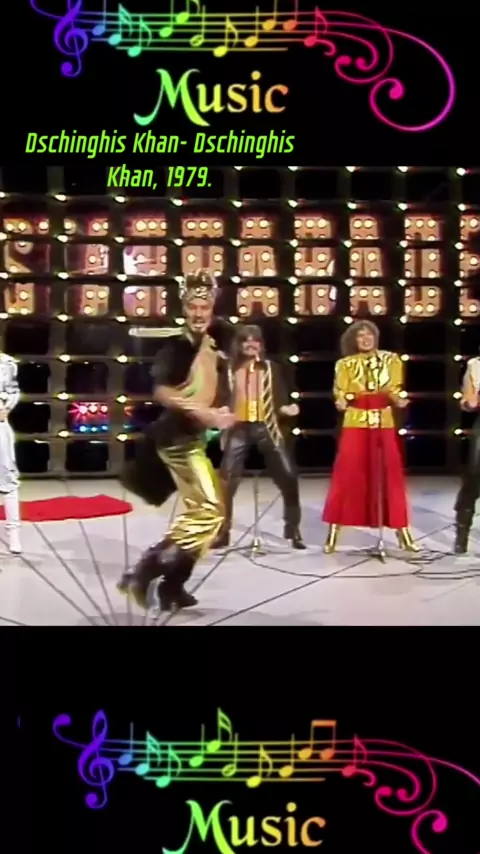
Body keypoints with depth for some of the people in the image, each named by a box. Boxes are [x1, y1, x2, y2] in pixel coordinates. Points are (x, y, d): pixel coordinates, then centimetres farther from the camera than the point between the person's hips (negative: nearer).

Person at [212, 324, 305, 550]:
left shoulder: (272, 368, 11)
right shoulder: (229, 369, 10)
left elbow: (280, 398, 7)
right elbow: (222, 399, 7)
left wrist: (286, 409, -14)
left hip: (266, 427, 0)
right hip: (238, 428, 0)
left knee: (288, 476, -6)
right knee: (227, 479, -3)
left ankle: (293, 529, 9)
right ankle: (222, 532, 9)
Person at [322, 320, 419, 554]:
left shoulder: (391, 360, 6)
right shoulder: (345, 364, 4)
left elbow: (396, 392, 4)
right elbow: (341, 395, 0)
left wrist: (399, 400, -18)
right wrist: (342, 403, -22)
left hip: (384, 425, 1)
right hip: (355, 425, -1)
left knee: (391, 476, 4)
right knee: (346, 476, -3)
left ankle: (403, 533, 13)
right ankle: (333, 534, 4)